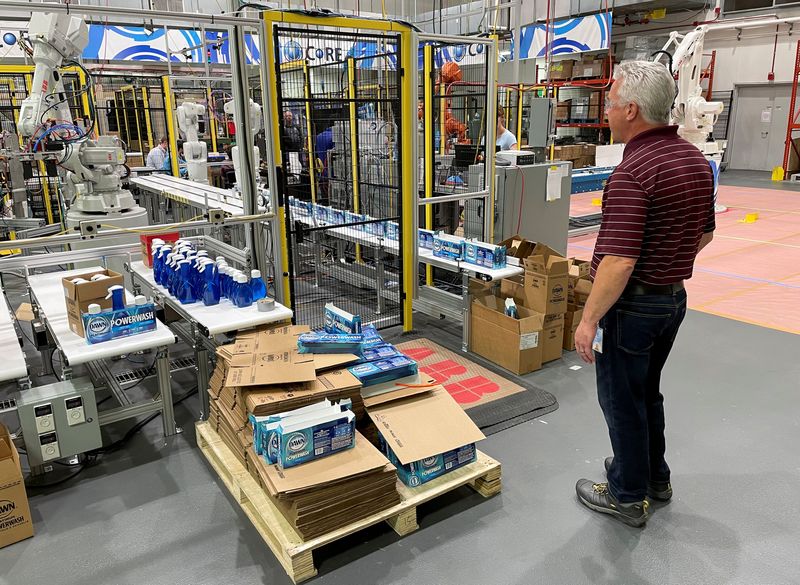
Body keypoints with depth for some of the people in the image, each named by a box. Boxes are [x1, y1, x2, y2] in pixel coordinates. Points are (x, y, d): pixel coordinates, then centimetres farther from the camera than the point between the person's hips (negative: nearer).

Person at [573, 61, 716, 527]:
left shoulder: (633, 172, -25)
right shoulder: (696, 159, 4)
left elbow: (619, 262, -29)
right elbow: (705, 234, 14)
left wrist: (589, 319, -21)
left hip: (633, 304, -9)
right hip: (674, 297, 9)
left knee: (622, 401, 9)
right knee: (648, 392, 24)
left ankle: (628, 496, 26)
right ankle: (655, 478, 40)